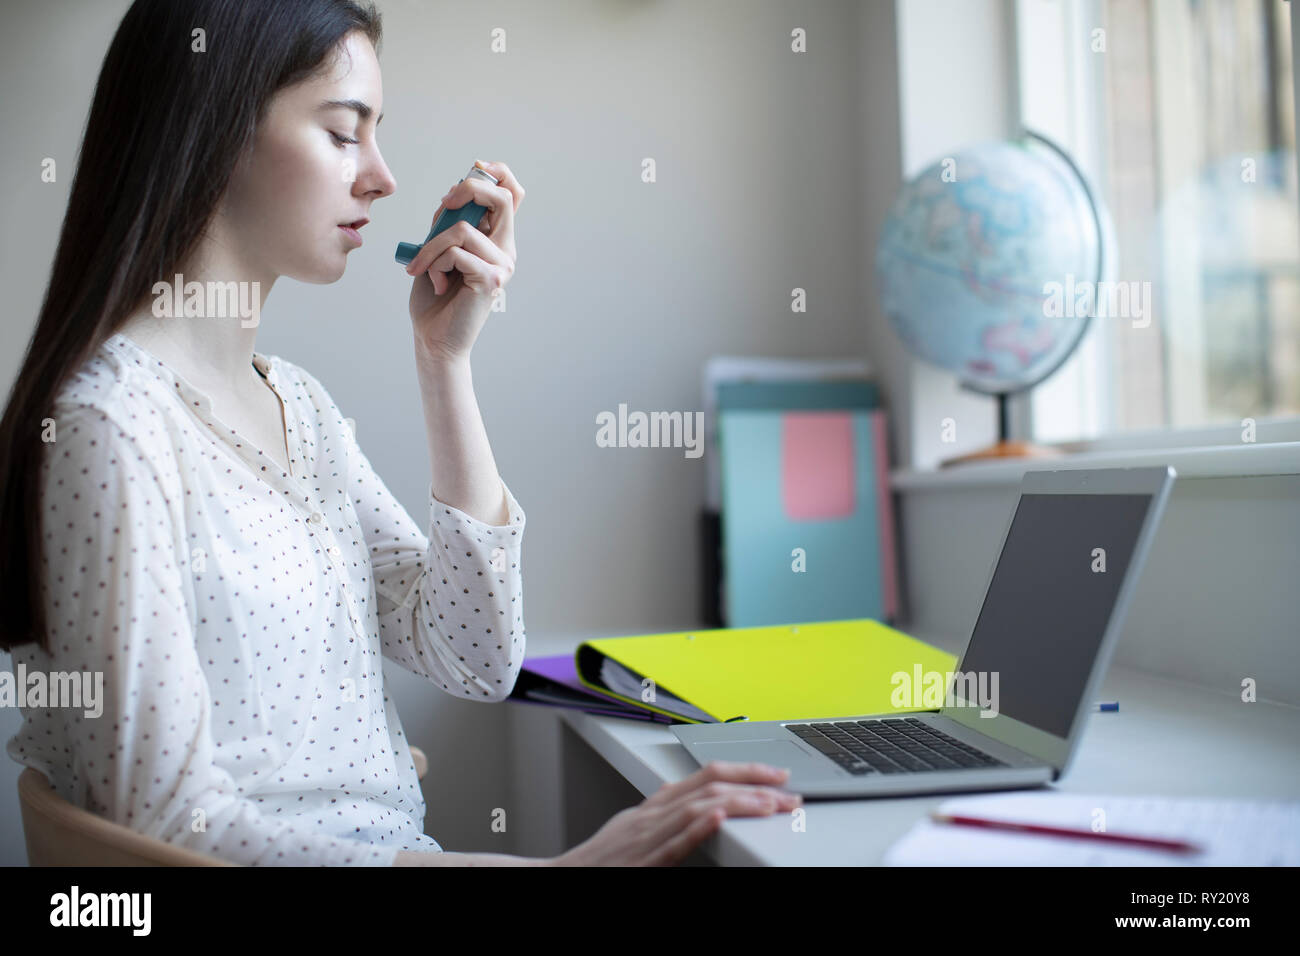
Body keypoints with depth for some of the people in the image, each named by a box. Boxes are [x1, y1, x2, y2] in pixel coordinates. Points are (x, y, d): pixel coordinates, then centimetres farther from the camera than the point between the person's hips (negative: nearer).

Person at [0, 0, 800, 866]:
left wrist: (444, 357, -1)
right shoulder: (108, 423, -15)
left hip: (399, 845, 7)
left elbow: (478, 663, 4)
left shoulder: (298, 401, 10)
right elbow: (170, 820, -19)